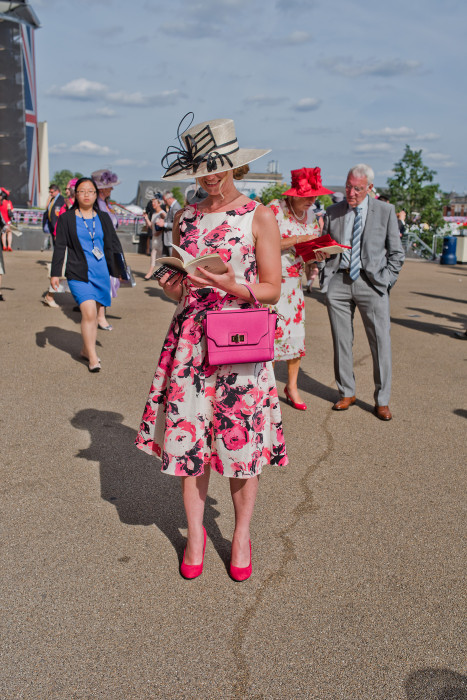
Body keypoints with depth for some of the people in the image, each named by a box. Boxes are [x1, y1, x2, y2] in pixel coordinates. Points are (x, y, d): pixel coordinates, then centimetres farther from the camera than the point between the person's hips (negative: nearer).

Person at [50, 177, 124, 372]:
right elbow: (60, 247, 3)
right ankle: (92, 357, -9)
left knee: (93, 313, 9)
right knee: (89, 312, -16)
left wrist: (121, 270, 10)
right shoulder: (66, 219, 4)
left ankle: (86, 349, 27)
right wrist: (55, 273, -2)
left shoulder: (103, 218, 11)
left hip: (101, 273, 3)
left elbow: (114, 245, 13)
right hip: (78, 274, -3)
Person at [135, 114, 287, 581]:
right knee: (187, 434, 4)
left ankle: (241, 535, 24)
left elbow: (272, 289, -3)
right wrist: (173, 288, -7)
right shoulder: (185, 219, 10)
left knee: (241, 439, 1)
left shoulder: (260, 217, 0)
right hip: (190, 340, 3)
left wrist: (230, 284, -20)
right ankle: (195, 533, 25)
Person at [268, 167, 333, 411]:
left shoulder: (310, 216, 10)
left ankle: (292, 386, 20)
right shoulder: (275, 209, -11)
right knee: (271, 331, -6)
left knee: (296, 332, 6)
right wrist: (298, 240, -21)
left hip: (294, 281, 6)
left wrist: (318, 253, -6)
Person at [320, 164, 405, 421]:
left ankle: (382, 400, 8)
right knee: (341, 341, 6)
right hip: (338, 281, 2)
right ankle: (347, 393, 21)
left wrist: (386, 281, -2)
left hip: (371, 281, -2)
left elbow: (396, 252, 9)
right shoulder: (332, 212, 11)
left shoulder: (385, 211, 7)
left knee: (381, 341, -4)